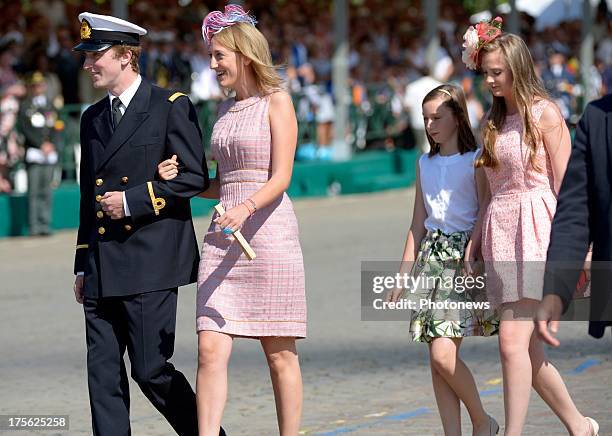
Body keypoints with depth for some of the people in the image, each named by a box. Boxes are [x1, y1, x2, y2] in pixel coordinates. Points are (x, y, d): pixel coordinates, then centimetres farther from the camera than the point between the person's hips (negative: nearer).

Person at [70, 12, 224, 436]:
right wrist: (83, 266, 18)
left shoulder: (171, 107, -3)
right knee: (103, 373, 2)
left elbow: (195, 177, -9)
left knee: (150, 369, -7)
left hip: (150, 262, -6)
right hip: (102, 272, 7)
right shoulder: (93, 119, 18)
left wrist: (133, 200, -13)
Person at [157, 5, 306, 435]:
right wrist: (183, 179, 5)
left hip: (269, 237, -6)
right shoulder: (227, 109, 17)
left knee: (279, 353, 1)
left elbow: (281, 178, -12)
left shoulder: (276, 102, -3)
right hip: (223, 238, 6)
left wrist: (246, 207, -29)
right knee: (210, 350, -6)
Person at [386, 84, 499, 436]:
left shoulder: (476, 160, -1)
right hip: (431, 254, 6)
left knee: (443, 355, -15)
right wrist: (404, 274, 14)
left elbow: (486, 213, -7)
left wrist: (471, 254, -20)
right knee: (437, 359, 0)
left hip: (464, 253, -6)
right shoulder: (425, 164, 15)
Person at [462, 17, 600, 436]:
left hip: (535, 227, -7)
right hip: (500, 228, 7)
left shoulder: (545, 112, -3)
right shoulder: (495, 121, 17)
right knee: (528, 349, 8)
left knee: (513, 340, -17)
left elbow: (564, 182, -7)